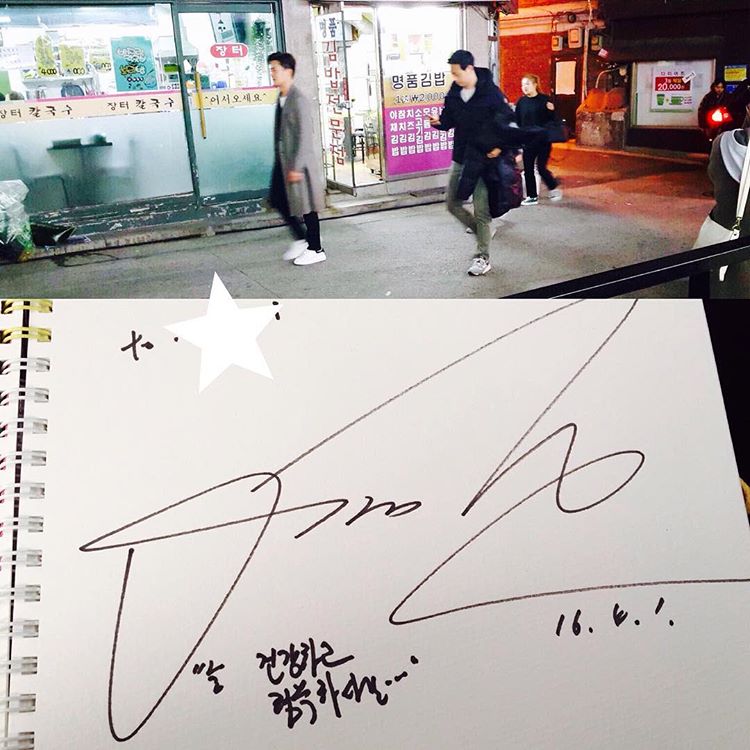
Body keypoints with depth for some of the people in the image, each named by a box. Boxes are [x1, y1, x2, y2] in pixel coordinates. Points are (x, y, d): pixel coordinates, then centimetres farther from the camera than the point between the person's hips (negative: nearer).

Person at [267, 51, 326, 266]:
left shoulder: (299, 100, -17)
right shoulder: (281, 98, 10)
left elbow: (304, 136, -20)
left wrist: (296, 166, -22)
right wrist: (281, 161, 18)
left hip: (299, 161, -9)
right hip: (283, 160, 9)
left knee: (306, 205, 1)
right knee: (278, 200, 12)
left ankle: (315, 250, 14)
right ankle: (301, 238, 27)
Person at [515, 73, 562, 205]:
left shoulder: (544, 99, -5)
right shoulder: (521, 102, 4)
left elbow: (553, 120, -2)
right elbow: (517, 122, 6)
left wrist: (551, 110, -22)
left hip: (543, 140, -4)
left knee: (541, 168, -6)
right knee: (528, 169, 4)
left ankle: (554, 187, 18)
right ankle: (532, 196, 16)